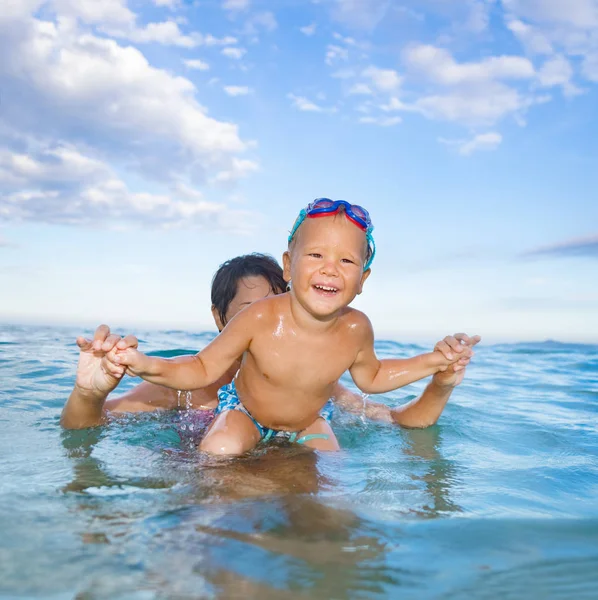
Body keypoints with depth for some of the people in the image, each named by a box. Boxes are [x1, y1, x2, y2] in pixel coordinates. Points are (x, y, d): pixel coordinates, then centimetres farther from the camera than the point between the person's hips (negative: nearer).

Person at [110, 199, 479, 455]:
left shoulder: (356, 330, -22)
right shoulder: (261, 319, -31)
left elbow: (371, 377, 1)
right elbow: (204, 369, -18)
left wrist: (432, 362, -6)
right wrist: (149, 366, -36)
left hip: (307, 425, 4)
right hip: (244, 412, -4)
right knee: (220, 450, -31)